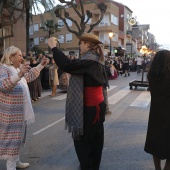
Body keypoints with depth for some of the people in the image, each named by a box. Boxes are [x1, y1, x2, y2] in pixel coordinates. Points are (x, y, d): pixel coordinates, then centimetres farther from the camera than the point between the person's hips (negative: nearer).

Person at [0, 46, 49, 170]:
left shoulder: (18, 68, 12)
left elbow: (30, 76, 27)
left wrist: (41, 65, 21)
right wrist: (19, 75, -45)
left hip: (20, 111, 9)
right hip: (11, 112, -9)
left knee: (18, 135, 18)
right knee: (11, 137, -1)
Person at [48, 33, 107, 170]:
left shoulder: (90, 60, -21)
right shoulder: (96, 59, 11)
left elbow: (68, 65, -31)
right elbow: (76, 66, 15)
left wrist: (53, 47, -22)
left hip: (89, 108, -10)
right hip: (97, 105, 10)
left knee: (83, 140, 4)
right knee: (95, 139, 19)